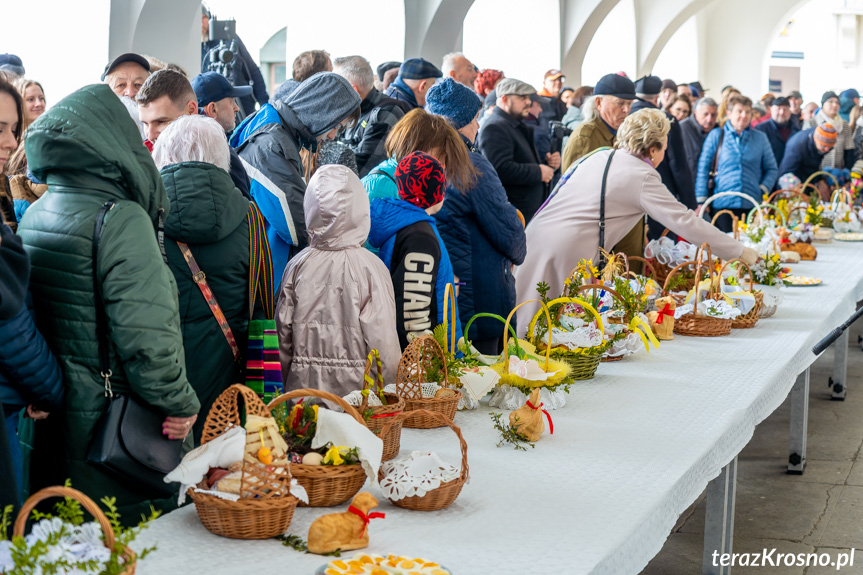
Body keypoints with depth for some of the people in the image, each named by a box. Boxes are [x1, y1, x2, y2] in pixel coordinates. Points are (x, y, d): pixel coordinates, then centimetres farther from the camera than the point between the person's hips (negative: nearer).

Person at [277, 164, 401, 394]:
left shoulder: (297, 265, -1)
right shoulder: (371, 267, -11)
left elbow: (283, 335, 6)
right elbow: (383, 342, -11)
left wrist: (288, 384, 20)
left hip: (303, 386, 3)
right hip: (355, 388, -3)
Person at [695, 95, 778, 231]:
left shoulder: (760, 138, 12)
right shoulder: (716, 136, 6)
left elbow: (772, 169, 16)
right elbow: (703, 168, 6)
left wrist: (763, 191, 0)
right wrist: (701, 201, 0)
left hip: (752, 205, 1)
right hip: (723, 204, -1)